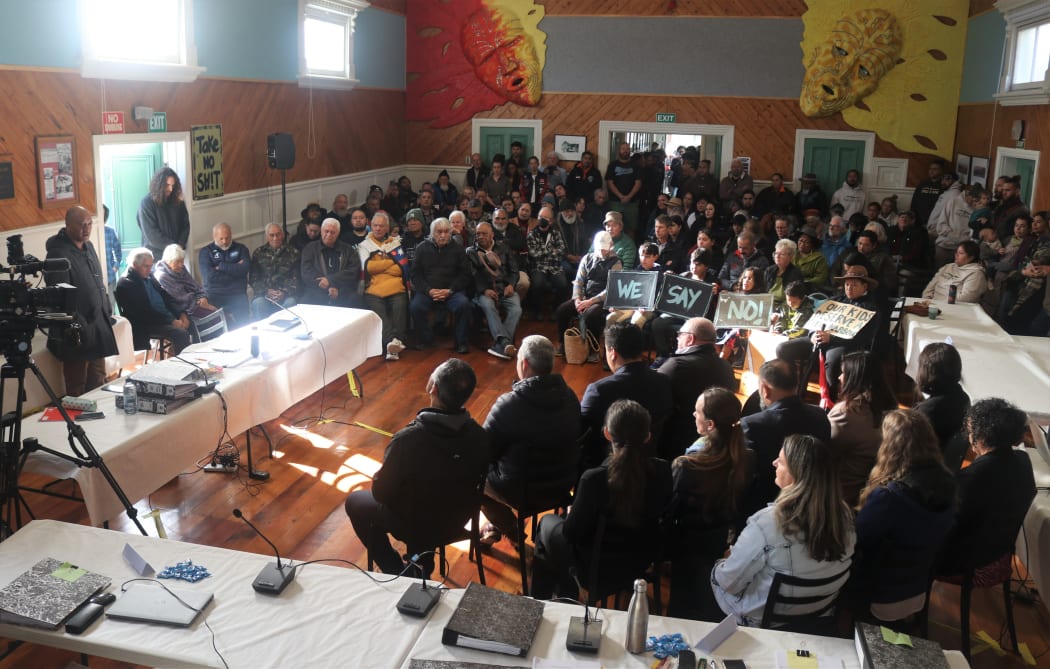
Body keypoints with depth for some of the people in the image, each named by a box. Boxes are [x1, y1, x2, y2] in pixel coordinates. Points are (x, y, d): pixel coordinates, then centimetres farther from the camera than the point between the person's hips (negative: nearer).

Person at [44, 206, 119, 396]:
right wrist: (77, 326, -23)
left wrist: (108, 312, 18)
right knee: (77, 388, 1)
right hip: (77, 331, -9)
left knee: (98, 382, 18)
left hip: (98, 325, 9)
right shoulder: (59, 254, -17)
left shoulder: (88, 246, 10)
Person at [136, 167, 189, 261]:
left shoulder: (178, 203, 6)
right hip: (156, 255, -4)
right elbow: (152, 234, -13)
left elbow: (185, 225, 9)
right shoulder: (146, 203, -8)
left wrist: (180, 245, -7)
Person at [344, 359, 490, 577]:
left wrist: (377, 479, 2)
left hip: (413, 525, -4)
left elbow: (381, 492, -20)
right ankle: (422, 564, 36)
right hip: (457, 520, 4)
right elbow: (477, 482, -3)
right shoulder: (480, 436, -21)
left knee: (355, 501, 22)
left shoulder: (408, 439, -34)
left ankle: (398, 574, 18)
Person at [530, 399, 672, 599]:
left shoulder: (594, 479, -34)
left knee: (547, 523, 26)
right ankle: (567, 597, 44)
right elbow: (660, 513, 0)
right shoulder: (662, 471, -20)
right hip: (642, 560, 5)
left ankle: (540, 605, 42)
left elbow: (572, 532, -20)